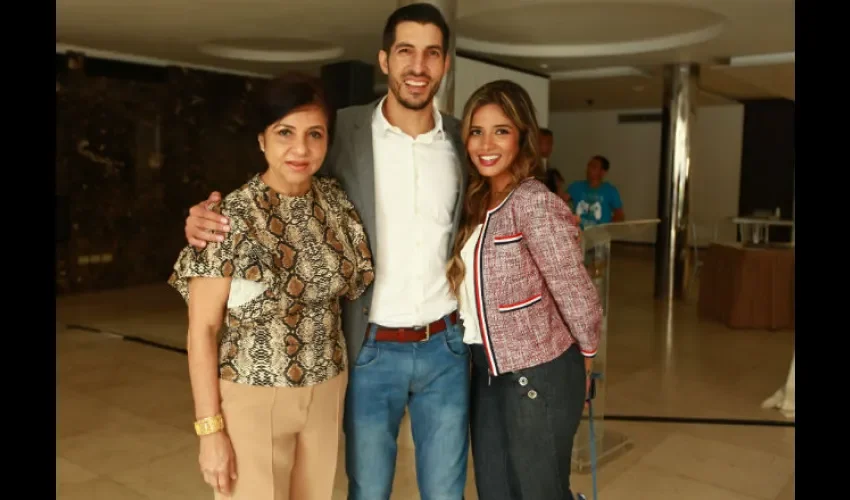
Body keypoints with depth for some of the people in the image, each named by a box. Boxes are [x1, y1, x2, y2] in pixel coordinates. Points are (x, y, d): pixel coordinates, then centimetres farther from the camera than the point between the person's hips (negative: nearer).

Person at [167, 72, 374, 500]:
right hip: (252, 398, -4)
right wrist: (210, 428, -13)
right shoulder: (231, 217, -14)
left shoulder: (337, 203, -1)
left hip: (326, 394, 5)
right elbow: (202, 329, -12)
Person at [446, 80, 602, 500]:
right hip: (489, 370, 7)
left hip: (538, 374, -7)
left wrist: (585, 357, -4)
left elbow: (576, 293, -17)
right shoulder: (475, 203, 5)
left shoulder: (534, 202, -20)